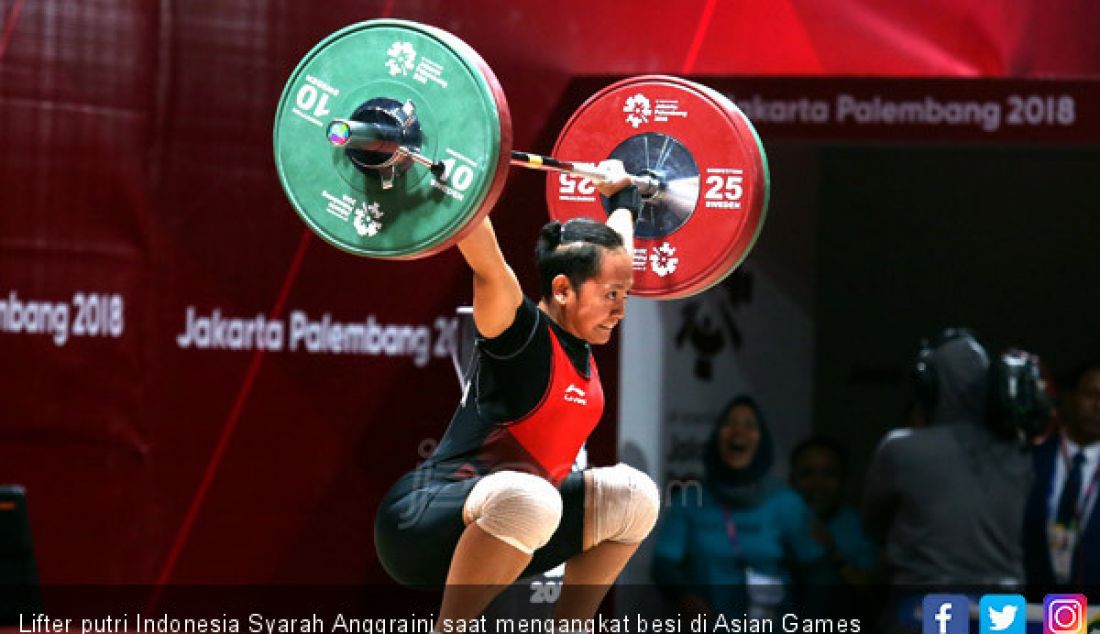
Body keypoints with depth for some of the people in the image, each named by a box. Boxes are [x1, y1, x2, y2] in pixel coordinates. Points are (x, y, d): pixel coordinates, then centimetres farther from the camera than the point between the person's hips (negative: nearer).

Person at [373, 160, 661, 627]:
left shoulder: (578, 341, 9)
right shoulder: (525, 336, -15)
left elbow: (612, 248, 29)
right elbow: (487, 265, -34)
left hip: (497, 527, 9)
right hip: (420, 526, -9)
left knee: (632, 497, 15)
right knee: (525, 499, -40)